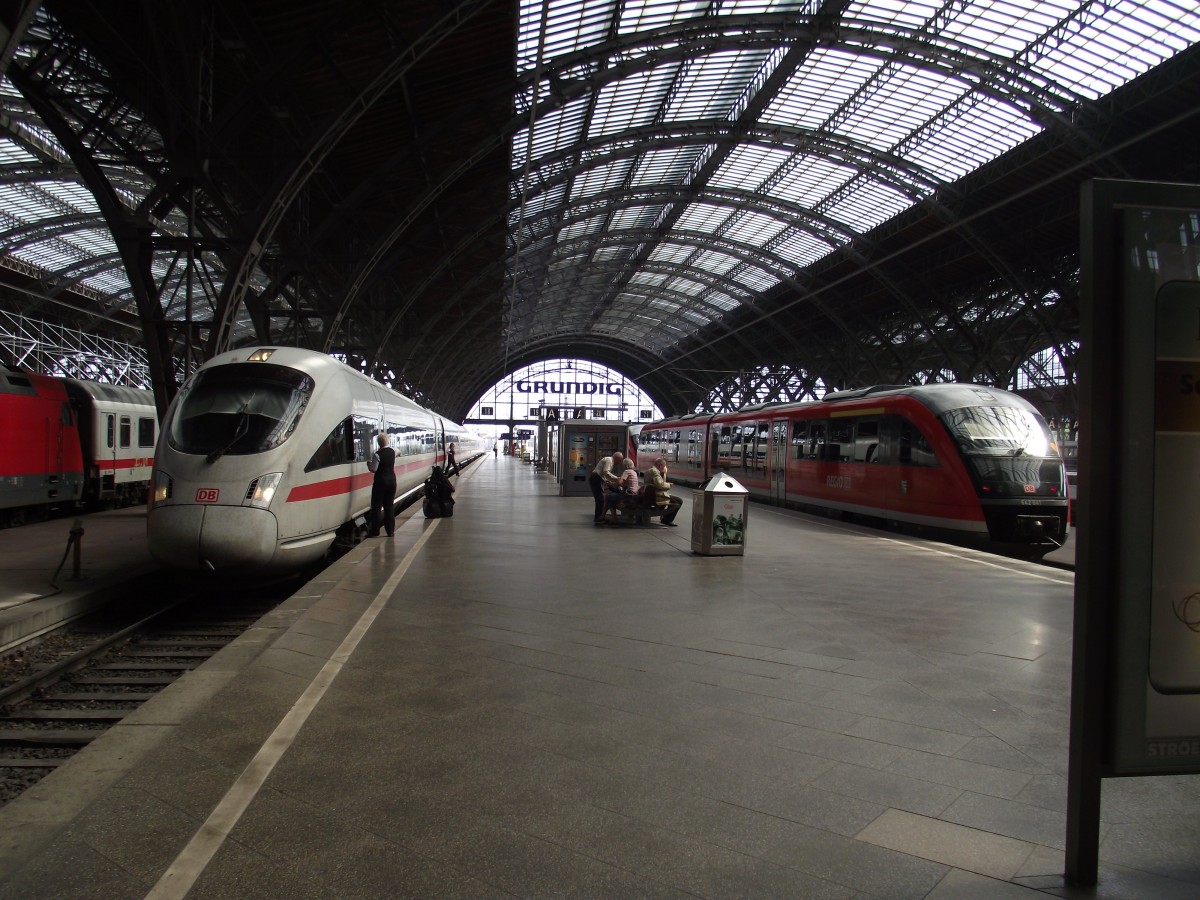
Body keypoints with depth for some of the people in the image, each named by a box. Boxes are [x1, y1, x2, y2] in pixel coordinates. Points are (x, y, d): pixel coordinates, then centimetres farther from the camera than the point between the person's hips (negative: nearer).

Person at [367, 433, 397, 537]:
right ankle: (390, 530, 13)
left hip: (380, 481, -6)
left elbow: (373, 469, -14)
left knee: (376, 506, 1)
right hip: (392, 480, 6)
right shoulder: (392, 451, 3)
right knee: (390, 505, 10)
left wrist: (369, 463, 4)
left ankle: (374, 531, 1)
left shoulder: (378, 454, -16)